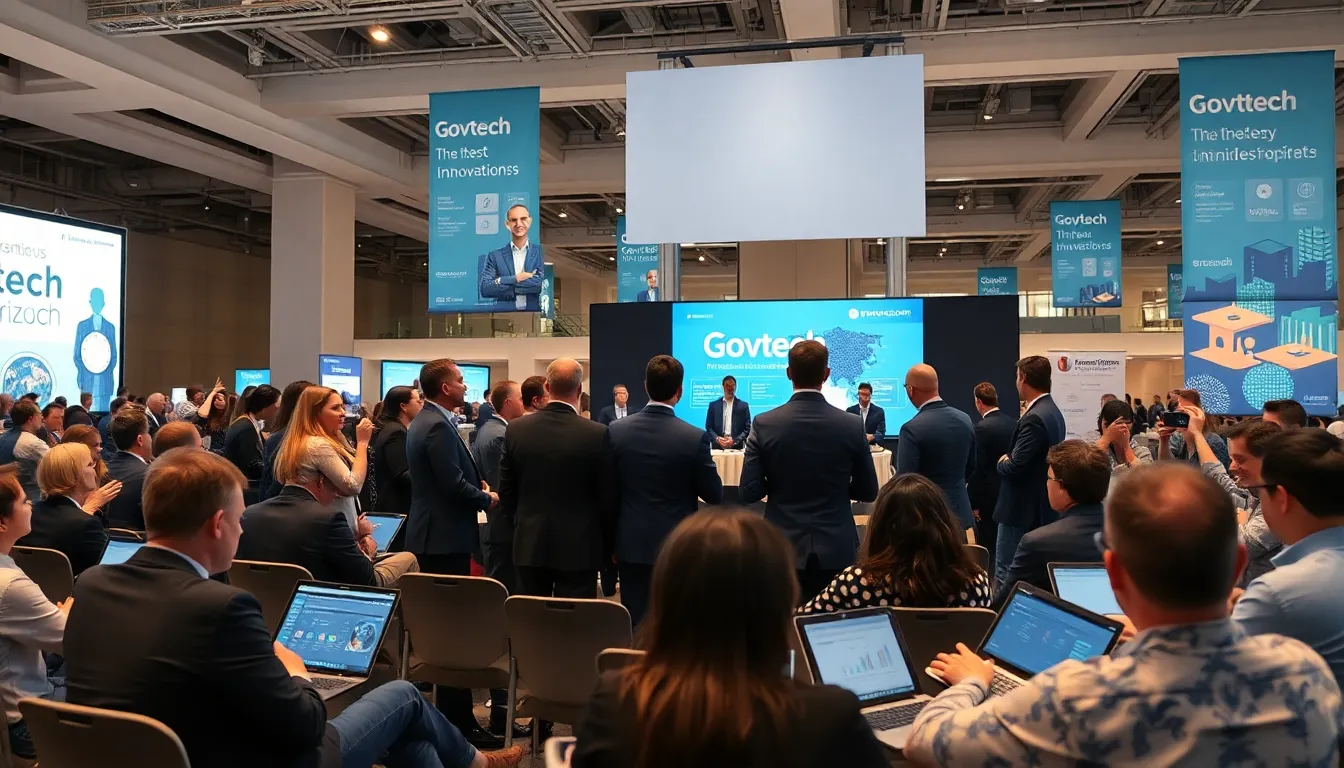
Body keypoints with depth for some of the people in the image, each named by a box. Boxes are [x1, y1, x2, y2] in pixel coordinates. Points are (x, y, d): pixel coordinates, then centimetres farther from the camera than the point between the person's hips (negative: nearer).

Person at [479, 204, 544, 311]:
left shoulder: (542, 252, 8)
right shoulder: (494, 256, 10)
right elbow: (485, 289, 0)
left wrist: (503, 282, -3)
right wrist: (515, 279, -6)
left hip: (535, 313, 0)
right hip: (505, 313, 0)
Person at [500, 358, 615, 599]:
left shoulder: (516, 430, -2)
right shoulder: (597, 434, -12)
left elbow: (506, 491, 5)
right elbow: (607, 498, -5)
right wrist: (607, 547, 8)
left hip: (529, 545, 3)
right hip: (578, 547, -3)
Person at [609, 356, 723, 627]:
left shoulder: (616, 430, -5)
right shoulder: (694, 437, -15)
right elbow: (714, 494, -6)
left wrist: (611, 542, 14)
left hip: (631, 545, 3)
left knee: (634, 625, 10)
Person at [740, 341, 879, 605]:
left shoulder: (764, 424, -10)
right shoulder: (852, 425, -7)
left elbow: (749, 493, -9)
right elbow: (868, 492, 1)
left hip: (783, 548, 0)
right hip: (836, 549, 1)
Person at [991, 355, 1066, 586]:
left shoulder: (1034, 418, -22)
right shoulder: (1052, 411, 10)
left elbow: (1014, 466, -24)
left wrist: (1002, 462, -4)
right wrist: (1009, 460, 4)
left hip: (1023, 508, -10)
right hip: (1040, 506, 10)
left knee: (1007, 573, -3)